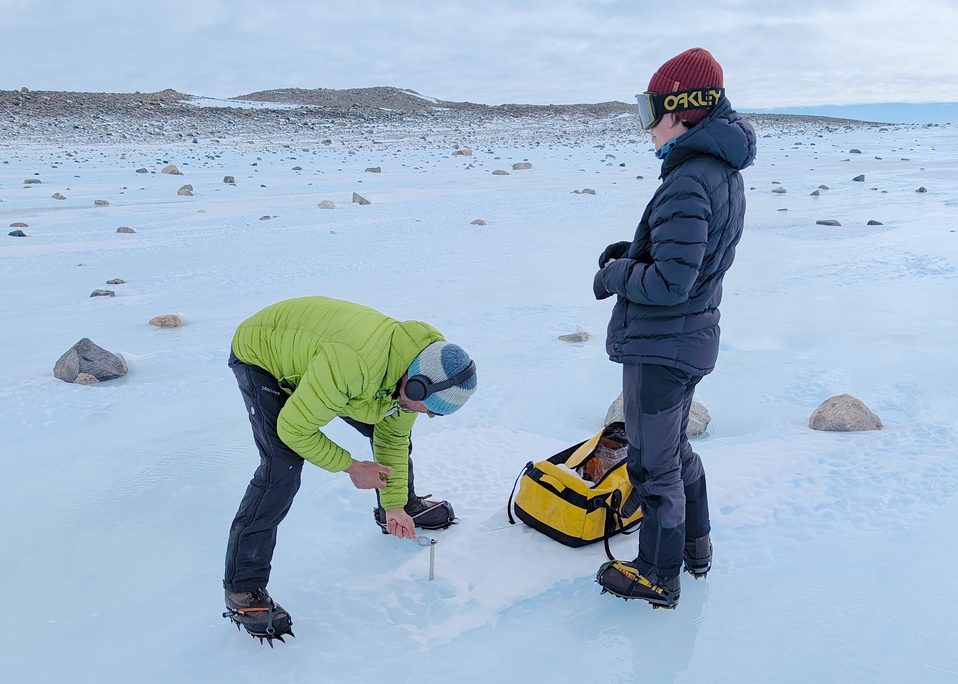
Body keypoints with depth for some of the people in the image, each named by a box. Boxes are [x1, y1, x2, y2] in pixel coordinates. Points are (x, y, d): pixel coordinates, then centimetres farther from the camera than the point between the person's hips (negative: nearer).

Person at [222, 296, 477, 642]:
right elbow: (293, 429, -32)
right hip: (261, 354, -7)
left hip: (308, 352, 8)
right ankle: (243, 590, -10)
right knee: (282, 469, -22)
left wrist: (395, 505, -1)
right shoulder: (352, 364, -43)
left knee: (392, 427, 8)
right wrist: (350, 466, -21)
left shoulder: (413, 368, -16)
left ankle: (402, 508, 36)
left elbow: (393, 437, -1)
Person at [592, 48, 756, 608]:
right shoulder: (723, 173, 7)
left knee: (654, 464, 6)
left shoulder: (688, 184, -26)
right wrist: (635, 252, 3)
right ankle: (696, 546, 43)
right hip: (691, 339, 10)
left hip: (660, 348, -10)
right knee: (675, 448, 26)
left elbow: (670, 283, -29)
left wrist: (616, 275, -13)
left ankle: (658, 577, 23)